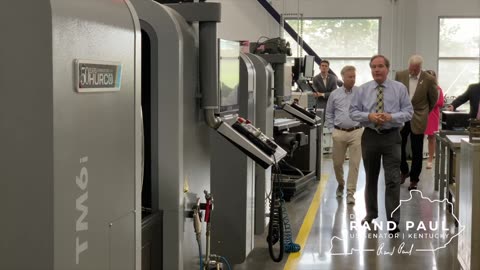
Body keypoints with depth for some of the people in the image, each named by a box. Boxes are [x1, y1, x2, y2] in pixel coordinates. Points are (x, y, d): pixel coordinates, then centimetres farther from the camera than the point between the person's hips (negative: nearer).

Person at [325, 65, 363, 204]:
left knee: (354, 163, -5)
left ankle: (350, 192, 3)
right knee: (337, 162, 11)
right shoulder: (335, 94, 5)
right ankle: (341, 184, 38)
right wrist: (332, 129, 8)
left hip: (356, 132, -2)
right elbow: (329, 113, 14)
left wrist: (365, 125, -2)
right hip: (339, 133, 2)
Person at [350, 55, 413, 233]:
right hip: (370, 136, 2)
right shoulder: (362, 90, 3)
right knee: (370, 178, 15)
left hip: (391, 137, -2)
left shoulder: (399, 88, 0)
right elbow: (353, 112, 2)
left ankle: (393, 221, -5)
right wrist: (369, 116, -16)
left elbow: (408, 112, -2)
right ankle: (371, 214, 32)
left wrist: (391, 117, -19)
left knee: (393, 179, -9)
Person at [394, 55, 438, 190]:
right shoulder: (400, 75, -3)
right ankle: (404, 171, 28)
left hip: (418, 119, -2)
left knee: (417, 151, 4)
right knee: (399, 146, 5)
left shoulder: (429, 79, -9)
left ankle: (414, 179, 15)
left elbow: (433, 99, 5)